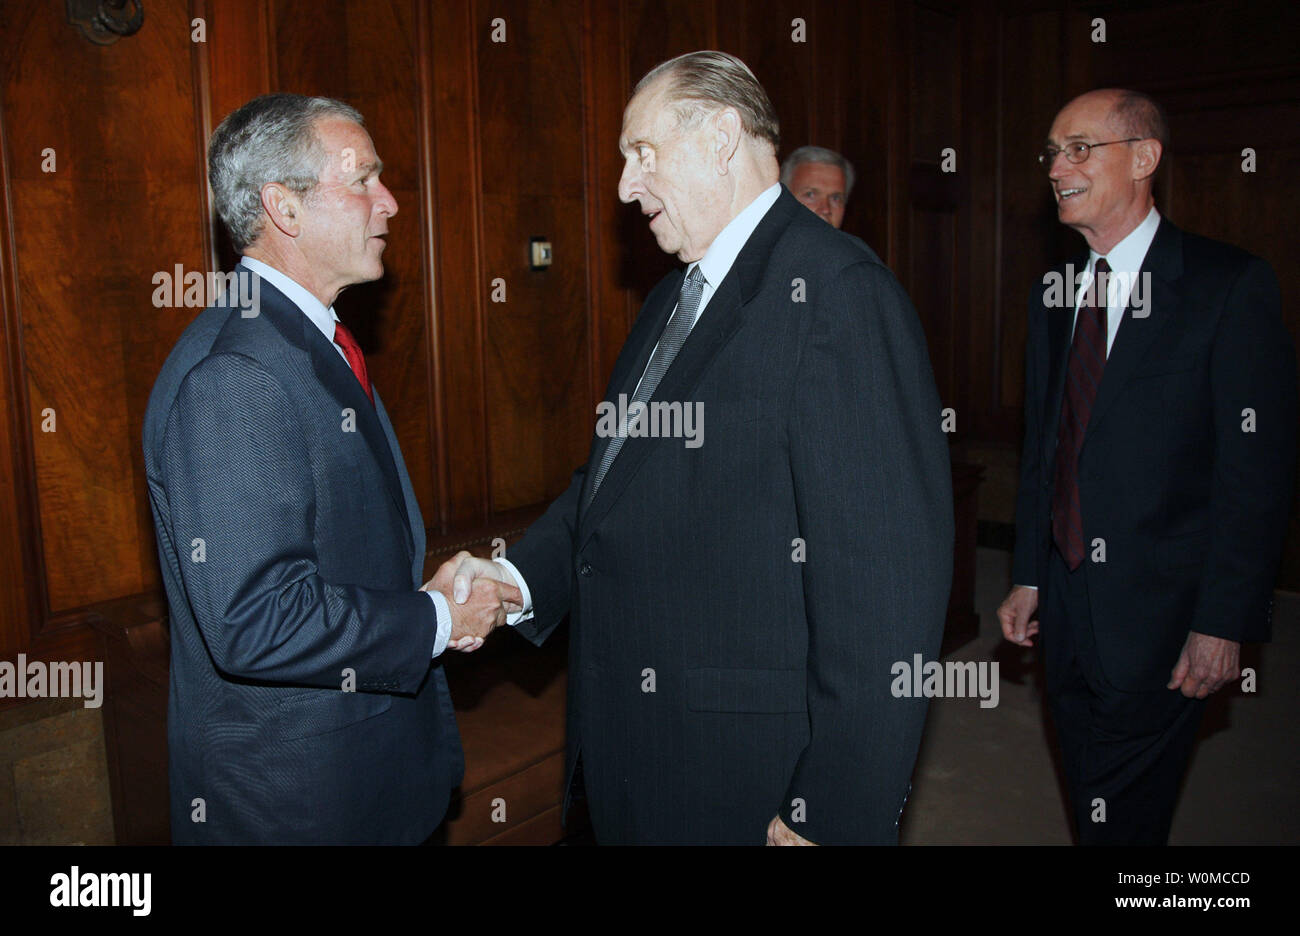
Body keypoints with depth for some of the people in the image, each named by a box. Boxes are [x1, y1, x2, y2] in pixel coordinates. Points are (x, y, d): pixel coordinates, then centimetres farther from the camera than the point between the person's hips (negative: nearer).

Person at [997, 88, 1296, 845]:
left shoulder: (1229, 285, -9)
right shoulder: (1054, 293, 9)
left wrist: (1224, 624, -16)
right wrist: (1029, 577, 10)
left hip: (1161, 613, -5)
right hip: (1068, 606, 6)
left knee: (1122, 815, 4)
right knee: (1089, 800, 17)